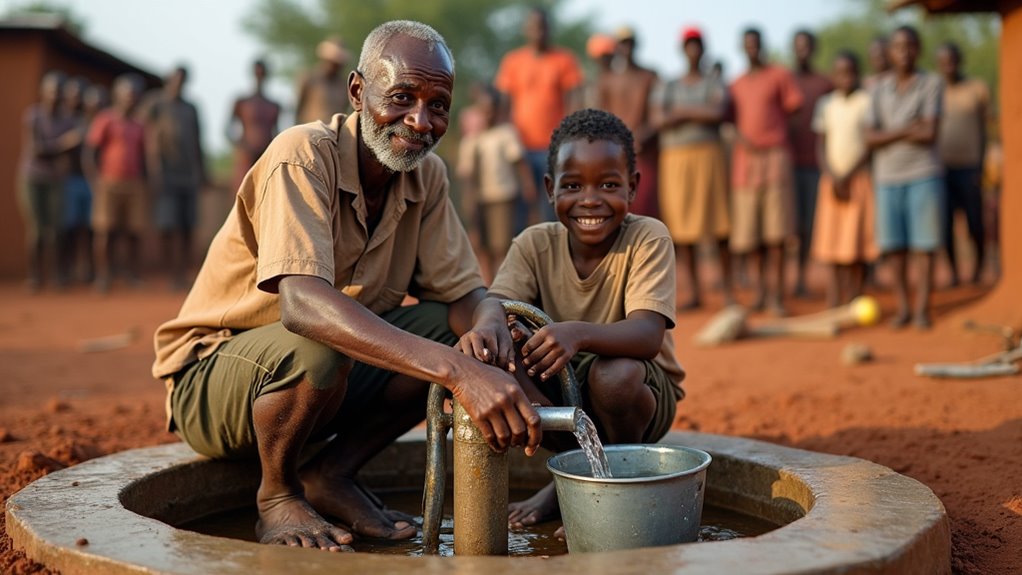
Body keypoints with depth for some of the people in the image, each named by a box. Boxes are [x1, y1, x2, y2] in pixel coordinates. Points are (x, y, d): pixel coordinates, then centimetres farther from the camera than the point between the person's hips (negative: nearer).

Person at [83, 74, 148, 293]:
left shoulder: (138, 126, 15)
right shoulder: (105, 120, -2)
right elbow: (88, 153, -5)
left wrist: (144, 183, 12)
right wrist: (96, 182, -11)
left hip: (134, 185, 5)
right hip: (109, 183, -5)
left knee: (134, 233, 3)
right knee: (104, 232, -3)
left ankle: (134, 276, 11)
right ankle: (103, 276, 2)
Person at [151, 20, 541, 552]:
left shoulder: (426, 175, -3)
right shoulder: (303, 157, -25)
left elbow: (463, 293, -5)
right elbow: (303, 303, -40)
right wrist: (457, 370, -51)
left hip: (328, 380, 6)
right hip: (212, 378, -6)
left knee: (460, 330, -11)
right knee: (315, 346, -37)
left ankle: (330, 474, -2)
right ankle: (278, 494, -8)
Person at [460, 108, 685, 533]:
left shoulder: (648, 238, -17)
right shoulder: (535, 244, -7)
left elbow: (648, 335, -31)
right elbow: (497, 299, -25)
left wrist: (578, 333, -52)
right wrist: (489, 323, -52)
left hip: (641, 396, -3)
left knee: (613, 374, -37)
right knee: (499, 350, -25)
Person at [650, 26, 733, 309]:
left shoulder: (715, 84, 8)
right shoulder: (665, 87, 13)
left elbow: (718, 113, -11)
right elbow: (657, 119, -4)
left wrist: (681, 111, -5)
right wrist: (698, 114, -5)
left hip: (708, 155, -2)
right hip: (675, 159, 2)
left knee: (719, 222, -5)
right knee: (681, 225, -1)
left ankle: (727, 286, 5)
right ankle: (694, 292, 5)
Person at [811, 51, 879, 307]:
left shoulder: (868, 102, -1)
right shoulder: (825, 104, 10)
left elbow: (870, 145, -6)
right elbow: (821, 146, 7)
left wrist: (848, 177, -12)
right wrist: (833, 178, -7)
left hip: (860, 178, -3)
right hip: (832, 180, 3)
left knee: (856, 245, -6)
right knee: (832, 242, 0)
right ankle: (834, 304, 3)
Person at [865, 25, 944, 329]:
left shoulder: (932, 84, 1)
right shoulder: (879, 88, 9)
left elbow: (930, 133, -9)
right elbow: (871, 138, 0)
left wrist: (890, 134, -6)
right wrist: (908, 130, -11)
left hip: (924, 175, -3)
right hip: (888, 177, 3)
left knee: (924, 244, -3)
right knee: (894, 246, 4)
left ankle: (922, 309, 2)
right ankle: (903, 307, 13)